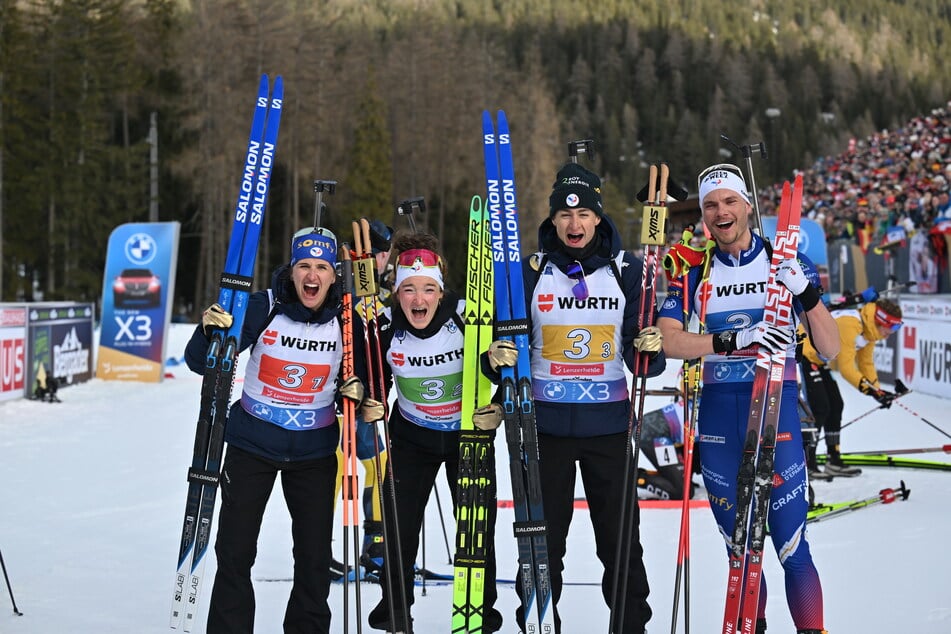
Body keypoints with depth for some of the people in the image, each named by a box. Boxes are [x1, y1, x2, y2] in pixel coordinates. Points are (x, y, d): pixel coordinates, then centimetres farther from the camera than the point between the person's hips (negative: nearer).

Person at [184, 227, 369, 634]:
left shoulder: (347, 322, -6)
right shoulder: (261, 308, -12)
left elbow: (359, 373, 8)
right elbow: (201, 364, -11)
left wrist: (357, 389, -14)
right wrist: (209, 330, -31)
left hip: (315, 452, 2)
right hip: (252, 445, -1)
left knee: (315, 557, 5)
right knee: (235, 553, 0)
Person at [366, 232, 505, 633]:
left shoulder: (466, 317, -24)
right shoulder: (384, 327, -18)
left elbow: (503, 360, -11)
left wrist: (500, 408, -23)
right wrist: (369, 404, -18)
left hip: (470, 432, -1)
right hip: (411, 436, 1)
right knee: (399, 523, 2)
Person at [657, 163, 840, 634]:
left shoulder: (785, 262, 2)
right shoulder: (693, 271, 7)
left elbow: (830, 349, -1)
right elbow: (667, 340, -7)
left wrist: (807, 294, -18)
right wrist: (733, 339, -21)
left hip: (776, 405, -2)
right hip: (717, 409, 2)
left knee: (790, 545, -9)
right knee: (739, 545, 10)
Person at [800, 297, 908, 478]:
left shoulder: (870, 329, 2)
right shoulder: (850, 323, -28)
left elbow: (866, 364, 10)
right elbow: (846, 367, -28)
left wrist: (880, 392, -2)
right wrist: (872, 391, -28)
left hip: (818, 360, 10)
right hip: (803, 353, -10)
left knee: (835, 405, 10)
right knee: (820, 408, -15)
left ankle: (834, 461, 18)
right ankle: (806, 465, -11)